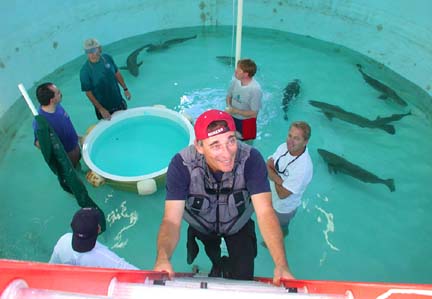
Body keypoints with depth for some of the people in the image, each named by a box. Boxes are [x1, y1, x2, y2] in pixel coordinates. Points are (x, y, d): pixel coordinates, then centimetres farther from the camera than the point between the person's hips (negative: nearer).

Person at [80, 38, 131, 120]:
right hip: (103, 107, -4)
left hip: (119, 102, 4)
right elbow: (88, 93, -16)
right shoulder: (84, 71, -23)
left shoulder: (107, 58, -12)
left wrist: (125, 89, 8)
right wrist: (101, 109, -16)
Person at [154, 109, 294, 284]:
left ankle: (230, 268, 45)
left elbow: (265, 212, -39)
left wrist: (281, 265, -51)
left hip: (238, 225, 0)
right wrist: (162, 258, -58)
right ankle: (217, 266, 67)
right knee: (214, 259, 30)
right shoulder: (181, 165, -37)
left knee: (243, 278, 10)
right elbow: (172, 220, -38)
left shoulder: (251, 159, -37)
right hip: (202, 226, 1)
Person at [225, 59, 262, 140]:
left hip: (246, 121, -4)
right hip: (232, 118, 5)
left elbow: (254, 113, -23)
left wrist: (234, 111, -24)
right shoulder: (235, 81, -13)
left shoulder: (255, 89, -27)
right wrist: (229, 107, -14)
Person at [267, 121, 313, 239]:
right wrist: (278, 178, -29)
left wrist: (274, 176, -19)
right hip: (270, 196, 5)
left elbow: (282, 194, -32)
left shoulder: (303, 167, -38)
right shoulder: (284, 146, -19)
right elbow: (267, 166, -11)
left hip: (284, 207, -5)